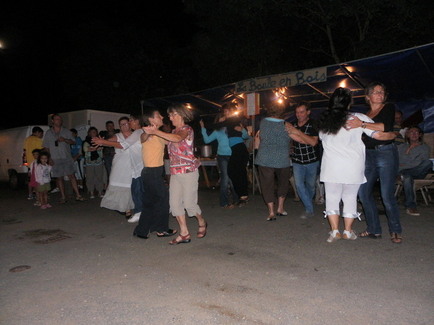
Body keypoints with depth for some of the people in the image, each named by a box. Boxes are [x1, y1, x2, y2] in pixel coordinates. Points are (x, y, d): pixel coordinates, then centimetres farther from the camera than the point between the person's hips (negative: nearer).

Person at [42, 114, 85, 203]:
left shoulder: (66, 131, 10)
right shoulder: (48, 133, 9)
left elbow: (72, 142, 7)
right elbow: (46, 147, 10)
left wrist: (65, 140, -12)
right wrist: (49, 157, 0)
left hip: (67, 158, -1)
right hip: (55, 159, 1)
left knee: (71, 176, -7)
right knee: (59, 178, 4)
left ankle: (77, 195, -7)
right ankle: (63, 197, 12)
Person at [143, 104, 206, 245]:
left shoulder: (187, 129, -8)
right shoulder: (173, 131, 17)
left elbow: (177, 138, -29)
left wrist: (156, 131, -32)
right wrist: (153, 132, 0)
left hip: (188, 171, -7)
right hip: (175, 172, 7)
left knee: (189, 203, -2)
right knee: (174, 203, 1)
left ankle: (202, 223, 28)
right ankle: (184, 233, 10)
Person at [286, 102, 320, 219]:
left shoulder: (313, 125, -9)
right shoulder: (293, 125, 2)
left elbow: (313, 142, -23)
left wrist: (297, 132, -28)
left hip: (312, 161, -2)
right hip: (297, 161, 2)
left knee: (310, 185, 11)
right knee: (299, 184, -11)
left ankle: (308, 203, 37)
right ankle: (309, 209, -3)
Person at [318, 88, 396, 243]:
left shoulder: (324, 121, 4)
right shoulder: (358, 118, -4)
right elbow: (378, 134, -7)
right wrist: (394, 135, 12)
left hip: (331, 167, 1)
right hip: (353, 166, -1)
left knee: (332, 198, 11)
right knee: (350, 198, 12)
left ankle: (334, 231, 10)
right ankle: (348, 231, 21)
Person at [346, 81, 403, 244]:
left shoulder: (389, 108, 2)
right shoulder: (365, 114, 16)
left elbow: (386, 127, -17)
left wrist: (362, 124, -21)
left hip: (386, 153, -5)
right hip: (369, 155, 5)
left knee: (387, 195, -7)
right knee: (364, 192, 1)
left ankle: (395, 231, 11)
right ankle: (374, 229, 14)